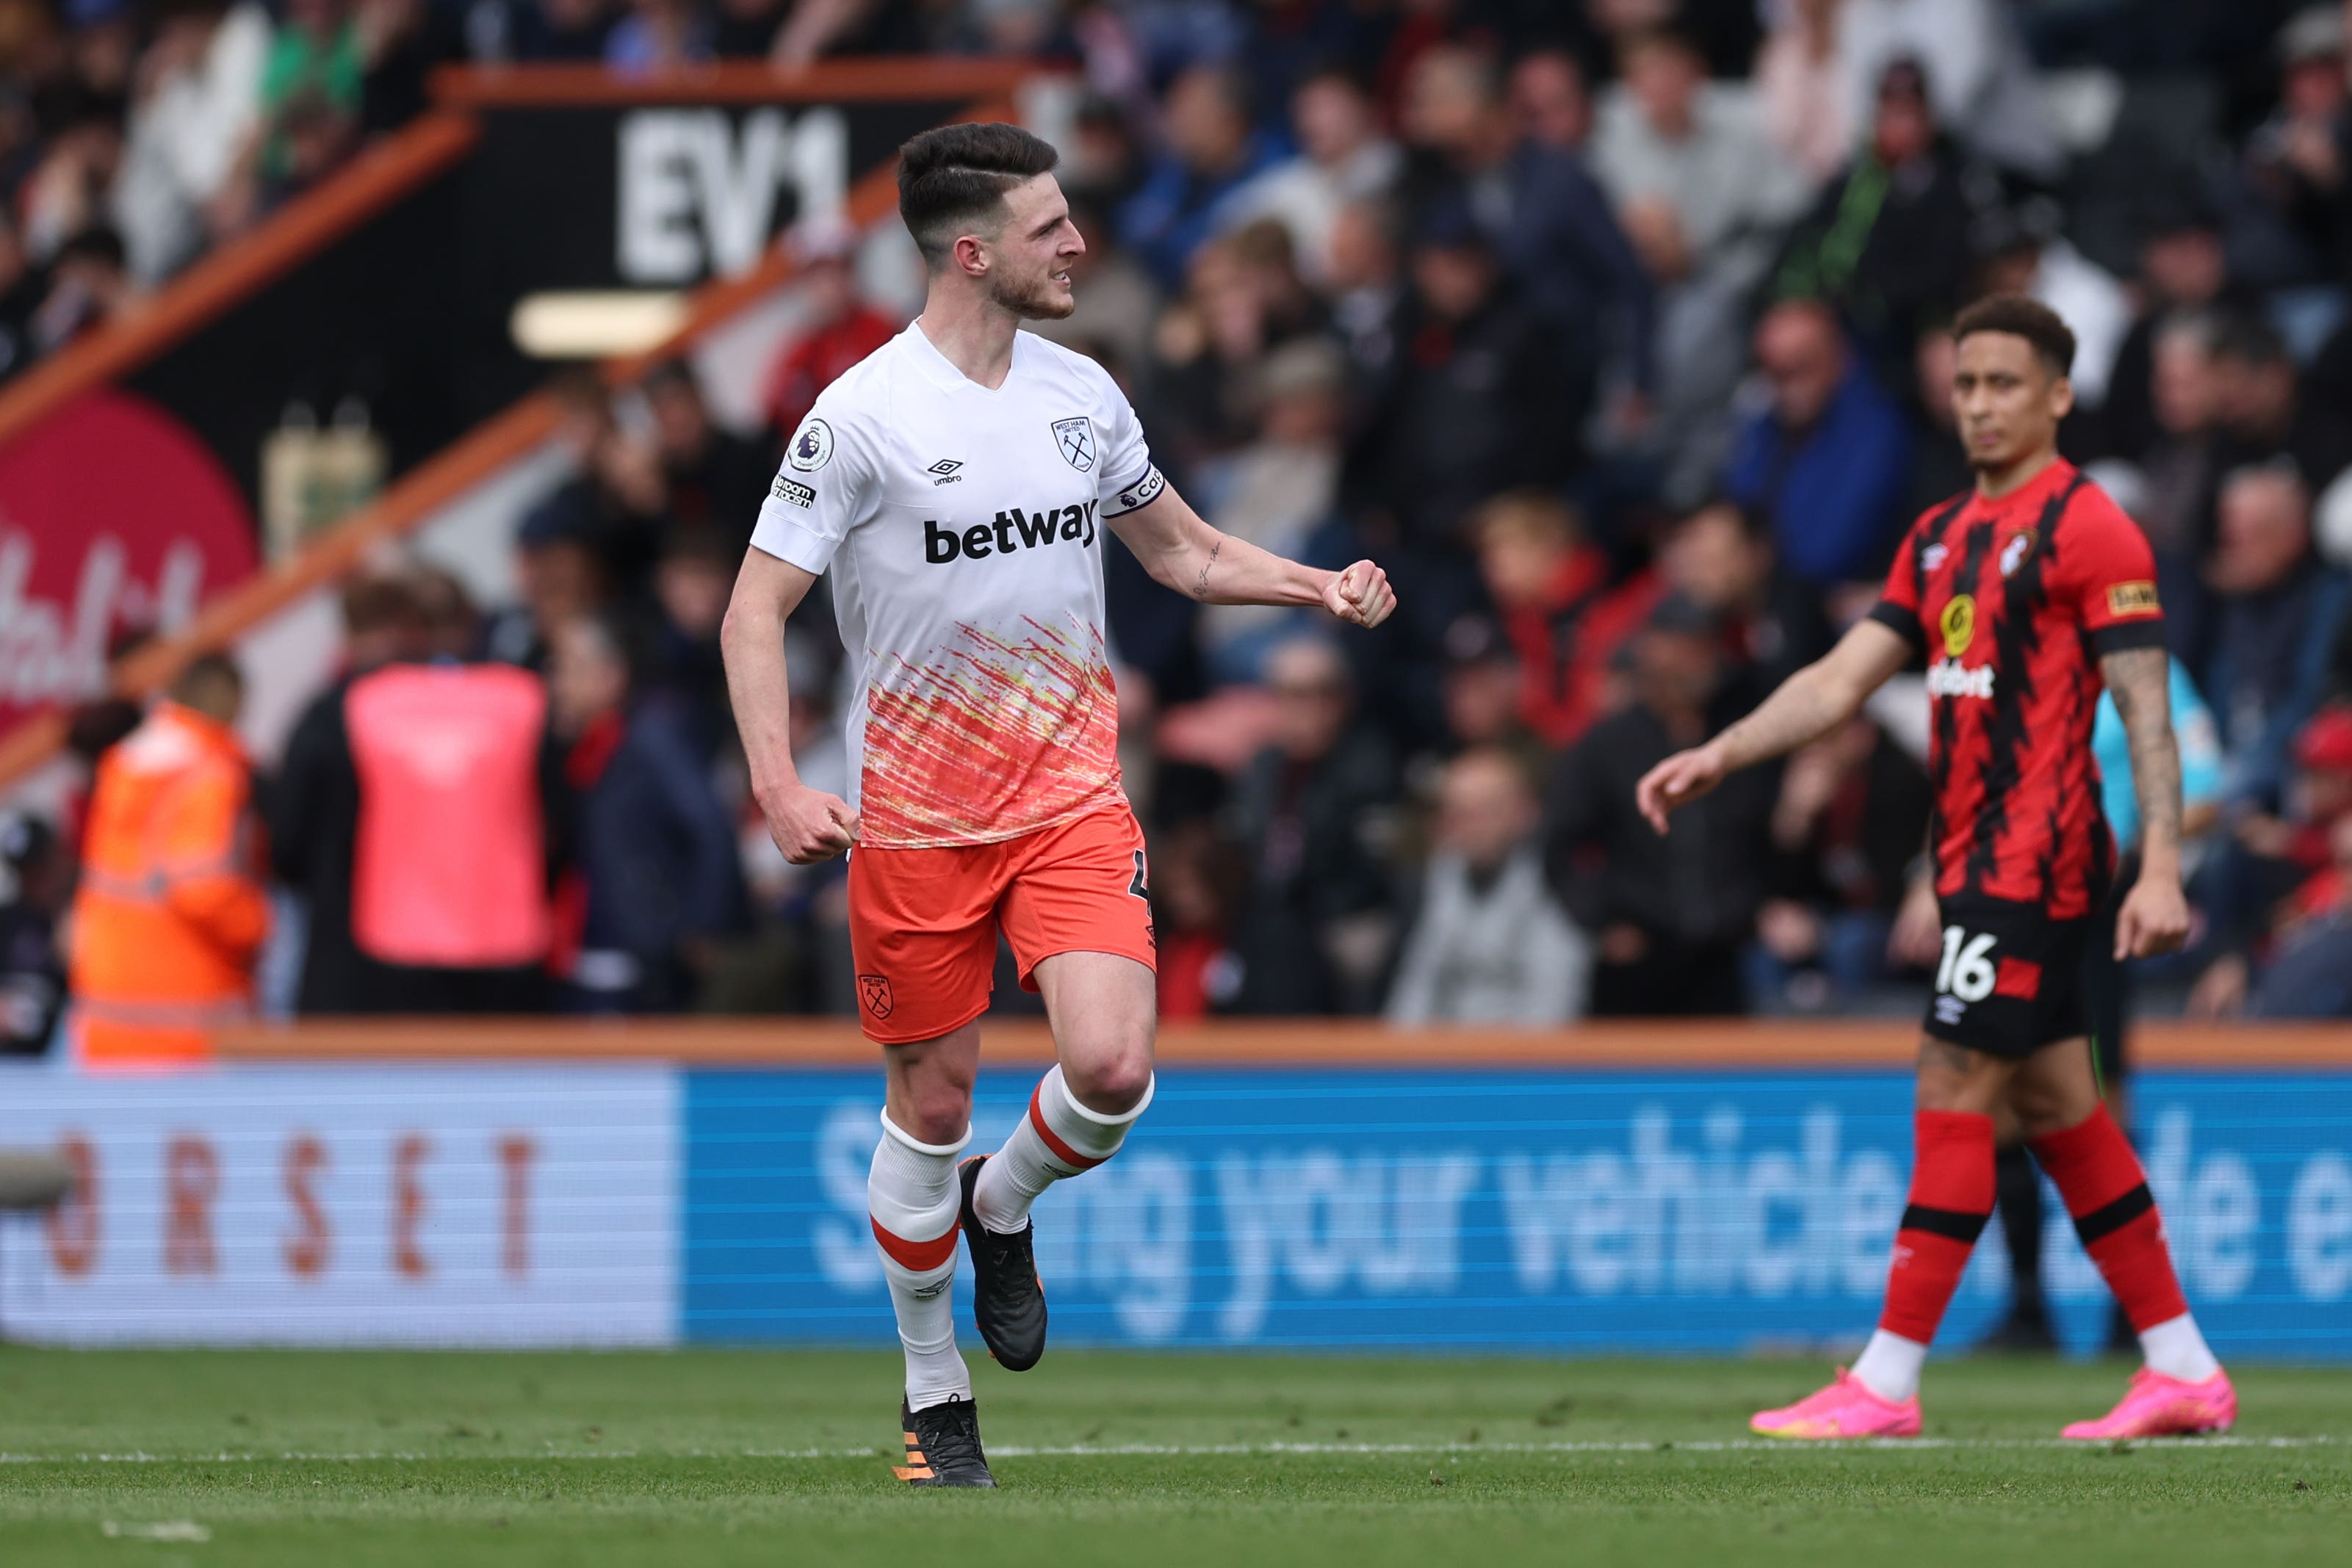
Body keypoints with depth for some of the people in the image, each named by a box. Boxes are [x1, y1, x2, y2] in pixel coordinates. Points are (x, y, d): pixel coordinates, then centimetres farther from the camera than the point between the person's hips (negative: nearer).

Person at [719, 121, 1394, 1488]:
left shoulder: (1081, 391, 6)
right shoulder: (862, 417, -11)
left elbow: (1183, 550, 21)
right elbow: (757, 609, -9)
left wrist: (1319, 585, 4)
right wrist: (780, 789, -21)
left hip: (1072, 794, 3)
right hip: (917, 812, -3)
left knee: (1111, 1068, -16)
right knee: (932, 1101, 4)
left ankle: (1003, 1210, 17)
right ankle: (937, 1402, 21)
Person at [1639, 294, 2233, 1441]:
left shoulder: (2087, 526, -8)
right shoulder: (1942, 536, 16)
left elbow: (2146, 711, -12)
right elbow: (1842, 680, 15)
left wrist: (2159, 869, -19)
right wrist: (1717, 757, 4)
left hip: (2030, 860, -9)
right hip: (1976, 860, 9)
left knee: (1951, 1097, -9)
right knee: (2055, 1106, 10)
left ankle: (1887, 1384, -8)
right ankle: (2183, 1370, 14)